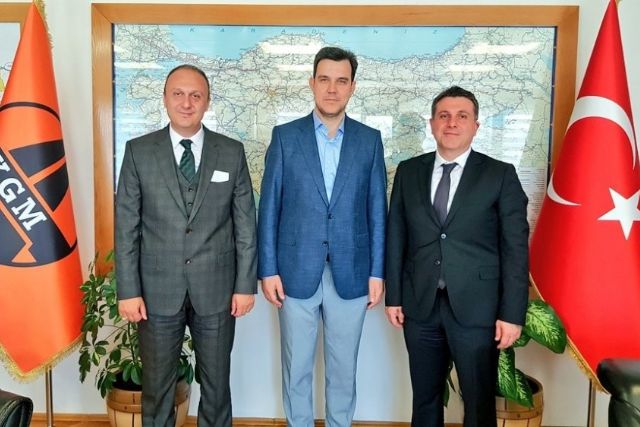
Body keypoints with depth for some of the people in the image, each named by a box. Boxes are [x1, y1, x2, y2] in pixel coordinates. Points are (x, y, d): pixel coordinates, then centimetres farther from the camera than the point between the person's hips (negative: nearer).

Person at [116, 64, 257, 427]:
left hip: (216, 290, 1)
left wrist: (246, 284, -2)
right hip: (158, 291, 0)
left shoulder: (232, 152, 0)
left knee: (216, 384, 16)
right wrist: (128, 290, -5)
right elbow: (126, 226, -1)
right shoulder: (139, 151, -1)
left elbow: (246, 224, 1)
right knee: (157, 387, 15)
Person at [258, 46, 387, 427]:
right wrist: (268, 270, -4)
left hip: (351, 273, 1)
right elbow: (269, 208, 0)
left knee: (343, 367, 15)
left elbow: (377, 210, 3)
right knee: (296, 367, 13)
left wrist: (377, 272, 1)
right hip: (297, 271, 0)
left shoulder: (370, 139, 3)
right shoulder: (285, 136, 0)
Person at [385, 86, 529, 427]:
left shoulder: (501, 175, -2)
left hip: (476, 307, -2)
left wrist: (512, 313, -8)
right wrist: (394, 295, 5)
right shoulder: (408, 171, 6)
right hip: (420, 305, 3)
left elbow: (515, 248, -4)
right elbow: (395, 237, 7)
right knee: (425, 398, 16)